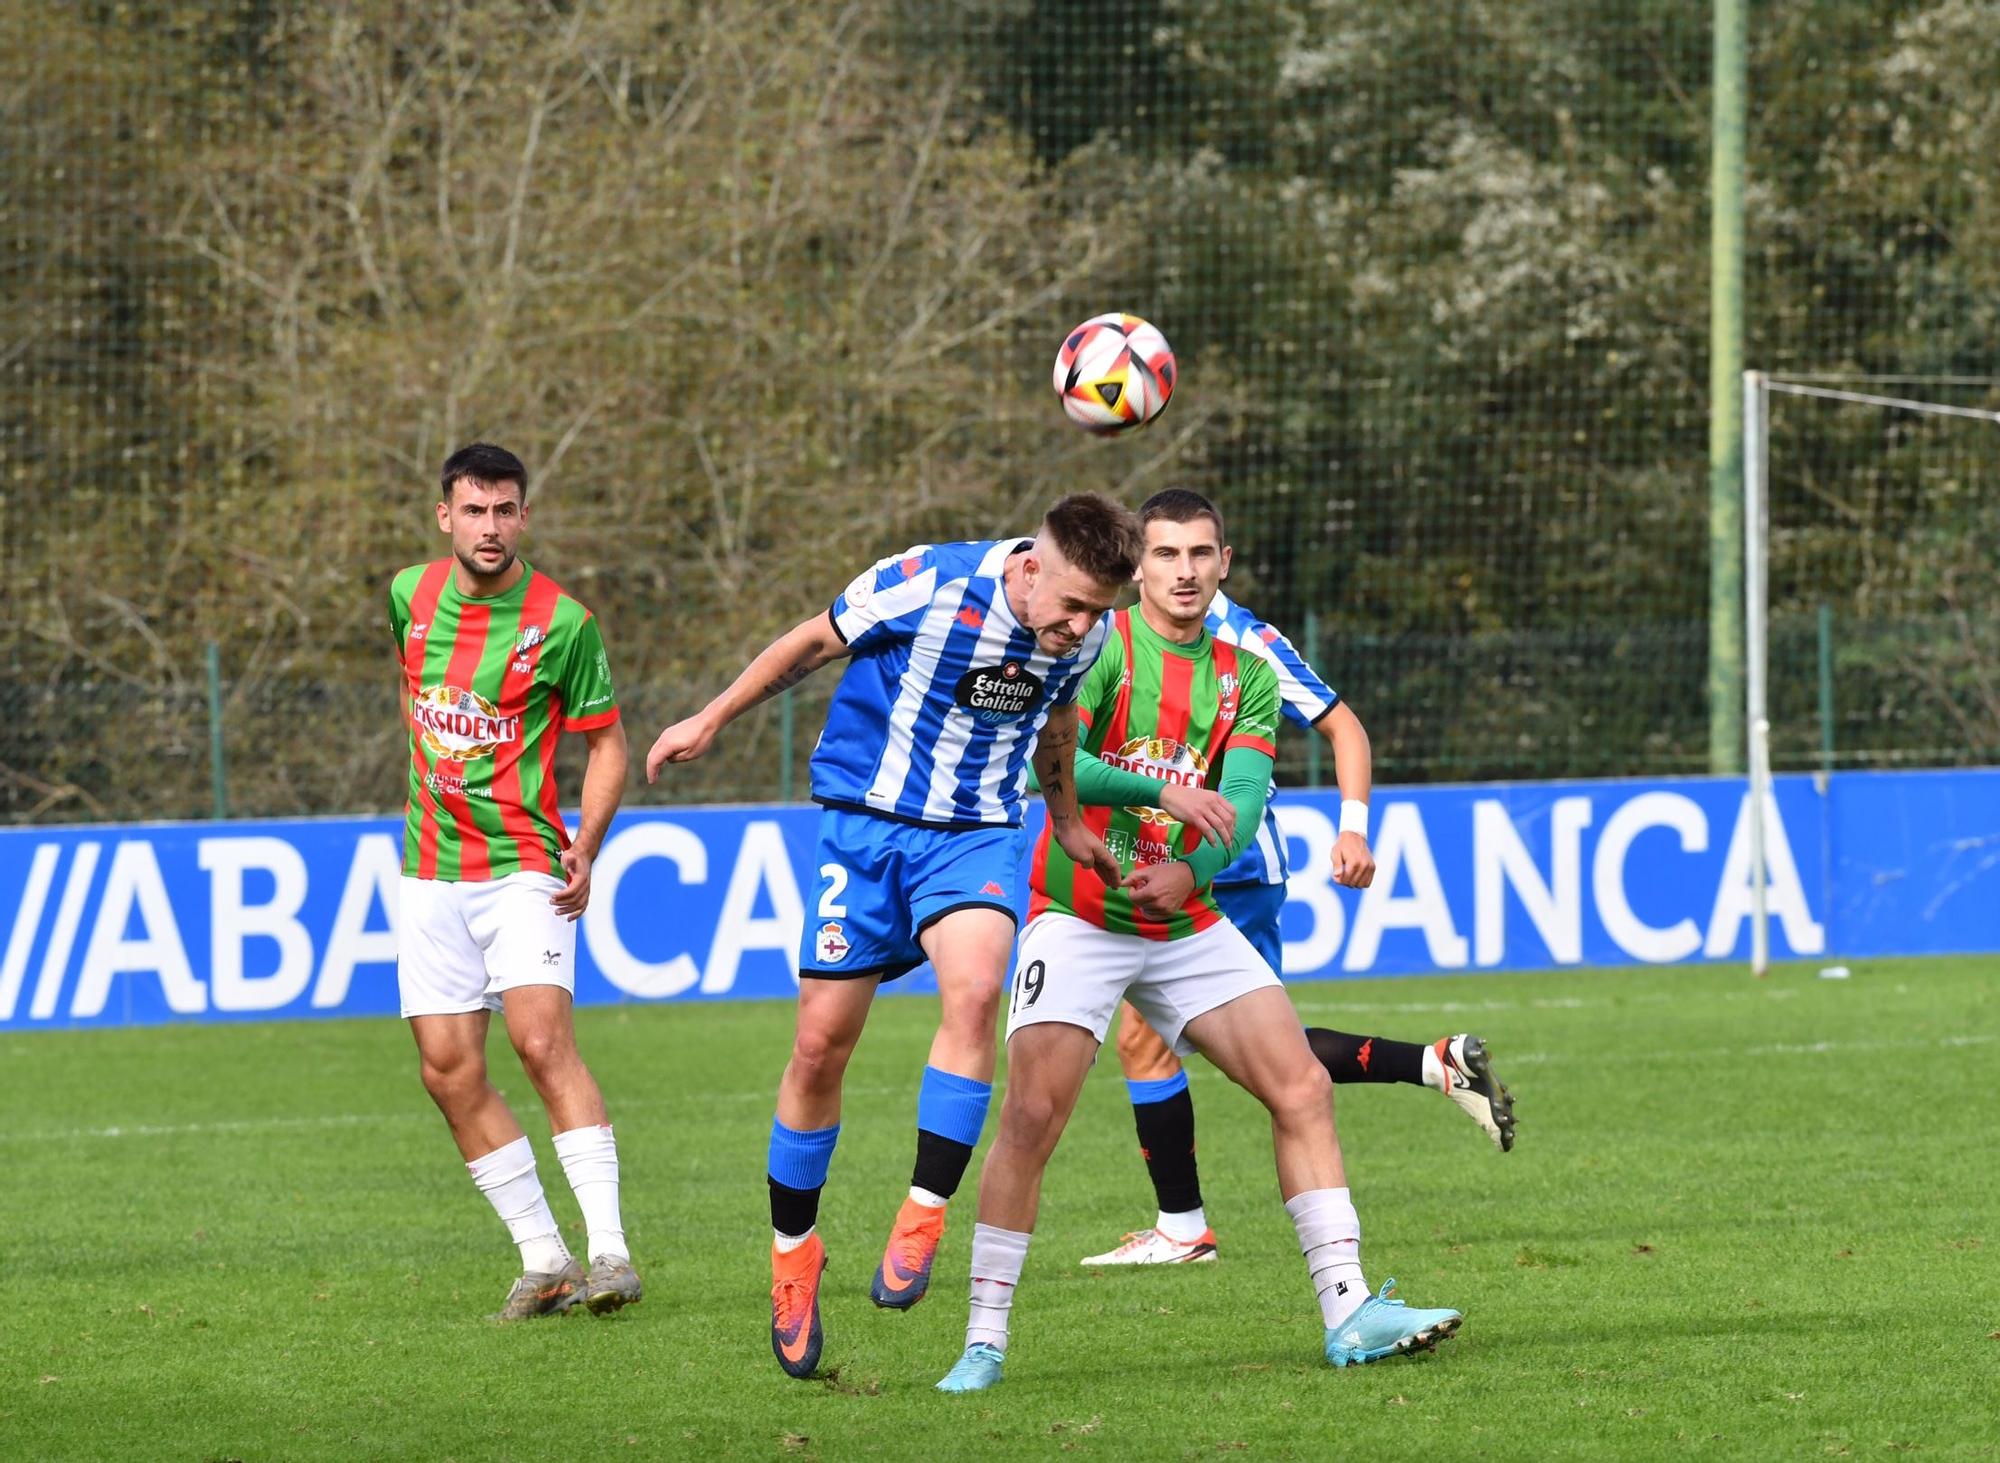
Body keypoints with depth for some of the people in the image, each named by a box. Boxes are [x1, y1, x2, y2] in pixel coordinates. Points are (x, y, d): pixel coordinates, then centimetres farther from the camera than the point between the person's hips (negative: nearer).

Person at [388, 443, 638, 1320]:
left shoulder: (562, 621, -9)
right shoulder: (410, 595, 4)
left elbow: (605, 740, 0)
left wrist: (586, 847, -12)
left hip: (524, 867, -5)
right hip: (431, 873, 5)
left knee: (543, 1040, -21)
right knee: (449, 1071, -1)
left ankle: (609, 1249, -23)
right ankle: (543, 1260, 7)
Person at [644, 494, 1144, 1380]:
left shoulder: (1083, 635, -6)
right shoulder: (927, 585, -20)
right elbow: (815, 642, -4)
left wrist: (1065, 822, 32)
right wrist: (710, 722, 3)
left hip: (976, 832, 2)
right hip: (866, 818, -2)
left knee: (974, 991, -27)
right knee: (822, 1042, -2)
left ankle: (923, 1218, -22)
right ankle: (793, 1249, 18)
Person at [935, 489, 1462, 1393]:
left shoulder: (1245, 675, 7)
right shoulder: (1100, 647, -7)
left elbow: (1244, 801, -5)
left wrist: (1191, 870, -24)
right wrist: (1157, 789, -33)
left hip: (1189, 924, 5)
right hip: (1079, 919, -5)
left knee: (1302, 1091, -4)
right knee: (1032, 1115, -16)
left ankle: (1347, 1313, -1)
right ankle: (984, 1340, -7)